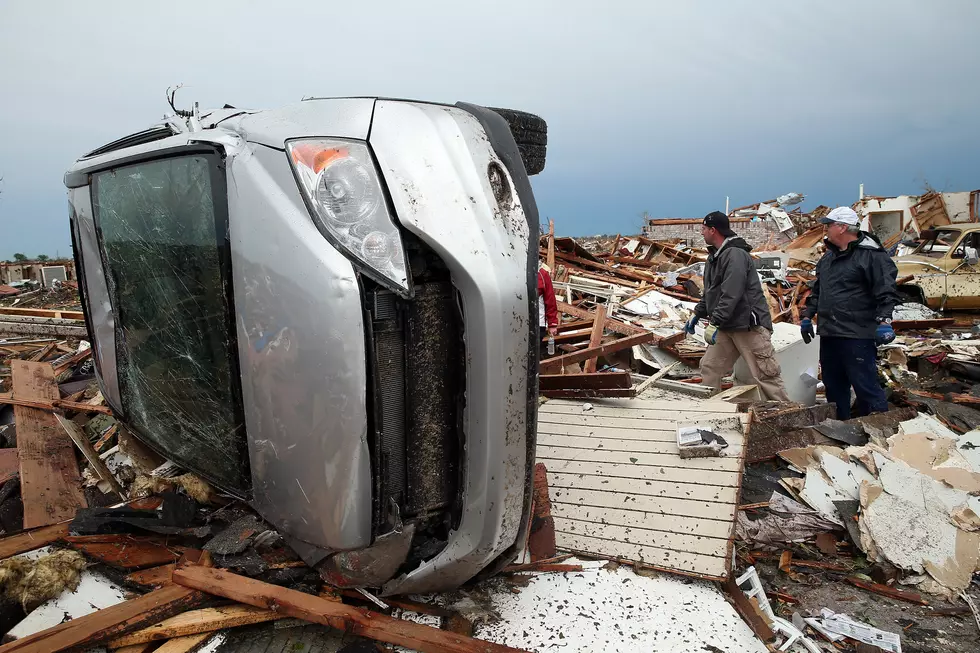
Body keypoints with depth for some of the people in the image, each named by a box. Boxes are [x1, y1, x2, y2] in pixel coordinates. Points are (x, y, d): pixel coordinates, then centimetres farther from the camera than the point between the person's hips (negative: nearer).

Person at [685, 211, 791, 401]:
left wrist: (714, 322, -28)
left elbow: (731, 295, -26)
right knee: (709, 368, 6)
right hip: (726, 327, 9)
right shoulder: (714, 256, 15)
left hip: (749, 325, -9)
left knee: (765, 376, -6)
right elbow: (710, 292, 25)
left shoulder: (735, 254, -17)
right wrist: (698, 314, 23)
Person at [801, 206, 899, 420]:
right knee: (833, 386, 16)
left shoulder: (871, 254, -9)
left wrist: (883, 320, -24)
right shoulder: (828, 257, 17)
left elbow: (886, 291, -16)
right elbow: (817, 290, 26)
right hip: (829, 334, 9)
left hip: (858, 335, -8)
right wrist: (808, 316, 23)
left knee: (865, 386, -7)